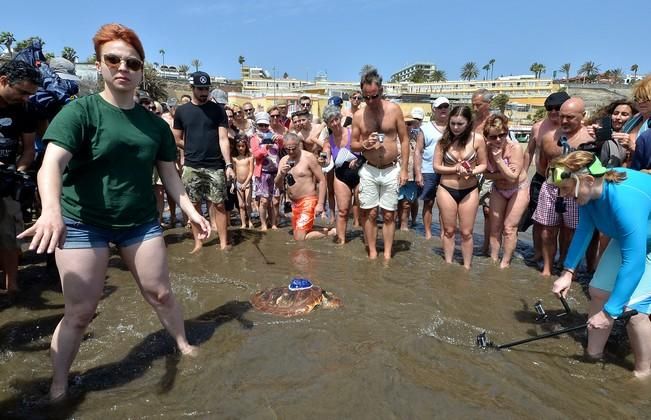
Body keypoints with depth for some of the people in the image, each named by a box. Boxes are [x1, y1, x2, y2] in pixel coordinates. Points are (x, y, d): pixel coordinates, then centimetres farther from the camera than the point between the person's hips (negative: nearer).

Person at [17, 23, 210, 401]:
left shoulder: (155, 124, 4)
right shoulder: (80, 111, -10)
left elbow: (169, 174, 9)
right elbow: (52, 164, -23)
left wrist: (191, 210, 0)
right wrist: (51, 210, -40)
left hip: (141, 222, 3)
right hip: (83, 224, -3)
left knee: (160, 293, 8)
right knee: (80, 311, 2)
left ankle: (184, 345, 30)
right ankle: (59, 385, 23)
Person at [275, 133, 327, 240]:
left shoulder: (308, 157, -10)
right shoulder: (283, 160, 7)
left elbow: (322, 180, -12)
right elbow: (278, 186, 7)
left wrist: (320, 204, -18)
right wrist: (281, 174, -14)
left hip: (308, 201, -7)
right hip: (294, 203, 7)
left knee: (300, 238, -15)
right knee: (297, 236, 12)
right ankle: (325, 230, 27)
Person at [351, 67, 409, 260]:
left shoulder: (394, 110, -3)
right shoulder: (358, 115, 0)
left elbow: (404, 140, 0)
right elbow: (352, 145, 7)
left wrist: (404, 169, -5)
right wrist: (364, 144, -16)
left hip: (391, 170, -1)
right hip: (369, 170, 1)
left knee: (389, 215, 5)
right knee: (369, 213, 4)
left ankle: (387, 254, 16)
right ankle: (372, 253, 17)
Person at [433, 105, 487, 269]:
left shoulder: (477, 139, -9)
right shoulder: (444, 139, -7)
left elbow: (483, 165, 0)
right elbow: (436, 166, -3)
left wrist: (471, 172, -20)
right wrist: (455, 169, -19)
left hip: (469, 191, -1)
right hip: (446, 190, 1)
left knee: (466, 232, 7)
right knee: (449, 230, 12)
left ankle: (467, 267, 22)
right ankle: (448, 265, 26)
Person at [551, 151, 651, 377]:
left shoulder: (625, 199, -40)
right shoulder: (590, 189, -18)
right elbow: (584, 230, -4)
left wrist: (609, 311, -32)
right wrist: (567, 272, -7)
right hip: (629, 238, 8)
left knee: (632, 307, -15)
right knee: (599, 290, 5)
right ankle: (593, 354, 22)